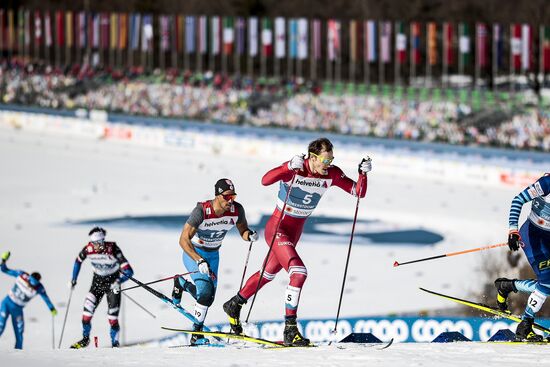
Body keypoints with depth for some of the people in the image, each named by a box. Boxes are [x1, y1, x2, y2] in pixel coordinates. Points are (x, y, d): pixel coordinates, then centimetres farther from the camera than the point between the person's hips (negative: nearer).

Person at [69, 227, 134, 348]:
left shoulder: (113, 250, -28)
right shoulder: (88, 249, -18)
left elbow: (128, 271, -28)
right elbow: (78, 261, 7)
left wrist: (118, 281, -44)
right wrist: (74, 279, 7)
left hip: (112, 283, -3)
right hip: (97, 282, 3)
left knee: (112, 316, -10)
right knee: (87, 311, -5)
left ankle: (115, 343, 8)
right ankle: (85, 339, 14)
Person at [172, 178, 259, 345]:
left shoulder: (236, 209, -18)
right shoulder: (202, 210, -31)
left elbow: (243, 231, -3)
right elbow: (183, 240, -30)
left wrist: (250, 235, -28)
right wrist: (200, 261, -41)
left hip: (213, 255, 6)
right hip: (193, 253, -6)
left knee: (208, 298, 10)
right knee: (206, 289, -25)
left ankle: (181, 284, 41)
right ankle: (197, 334, -11)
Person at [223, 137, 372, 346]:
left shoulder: (332, 174, -8)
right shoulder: (295, 169, -23)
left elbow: (359, 192, -7)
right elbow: (265, 180, -37)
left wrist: (363, 173, -24)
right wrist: (290, 166, -49)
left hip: (295, 232, 7)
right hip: (277, 228, -7)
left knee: (268, 274, 24)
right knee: (299, 272, -23)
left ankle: (234, 305, 47)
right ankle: (290, 330, -20)